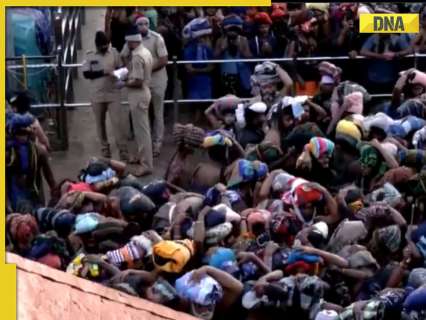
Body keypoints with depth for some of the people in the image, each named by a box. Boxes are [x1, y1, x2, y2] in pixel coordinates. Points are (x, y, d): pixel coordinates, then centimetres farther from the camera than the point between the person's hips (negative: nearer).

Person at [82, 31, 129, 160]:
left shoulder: (114, 52, -1)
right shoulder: (90, 55, -4)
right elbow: (86, 74, -10)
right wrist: (103, 72, -21)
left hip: (113, 93, -1)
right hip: (97, 95, 1)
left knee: (118, 122, -6)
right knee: (100, 123, 12)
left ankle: (123, 150, -2)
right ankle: (105, 147, 27)